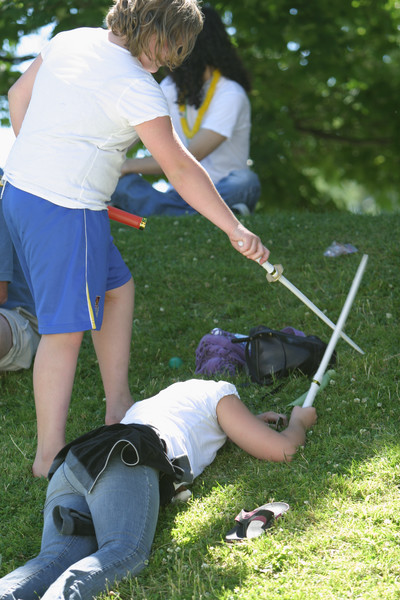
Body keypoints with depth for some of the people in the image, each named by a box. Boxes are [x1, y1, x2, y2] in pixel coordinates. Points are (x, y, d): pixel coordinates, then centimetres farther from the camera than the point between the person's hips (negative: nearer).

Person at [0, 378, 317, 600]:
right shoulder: (219, 393, 27)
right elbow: (282, 450, 23)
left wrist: (250, 422, 69)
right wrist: (299, 422, 45)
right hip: (122, 461, -7)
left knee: (57, 560, -20)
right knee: (126, 554, -29)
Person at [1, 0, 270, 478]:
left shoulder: (71, 40, 9)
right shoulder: (134, 84, -16)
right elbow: (180, 170, -16)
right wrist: (234, 229, -12)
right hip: (65, 208, -10)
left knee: (117, 288, 21)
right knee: (66, 328, -5)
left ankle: (118, 409, 28)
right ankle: (49, 455, 1)